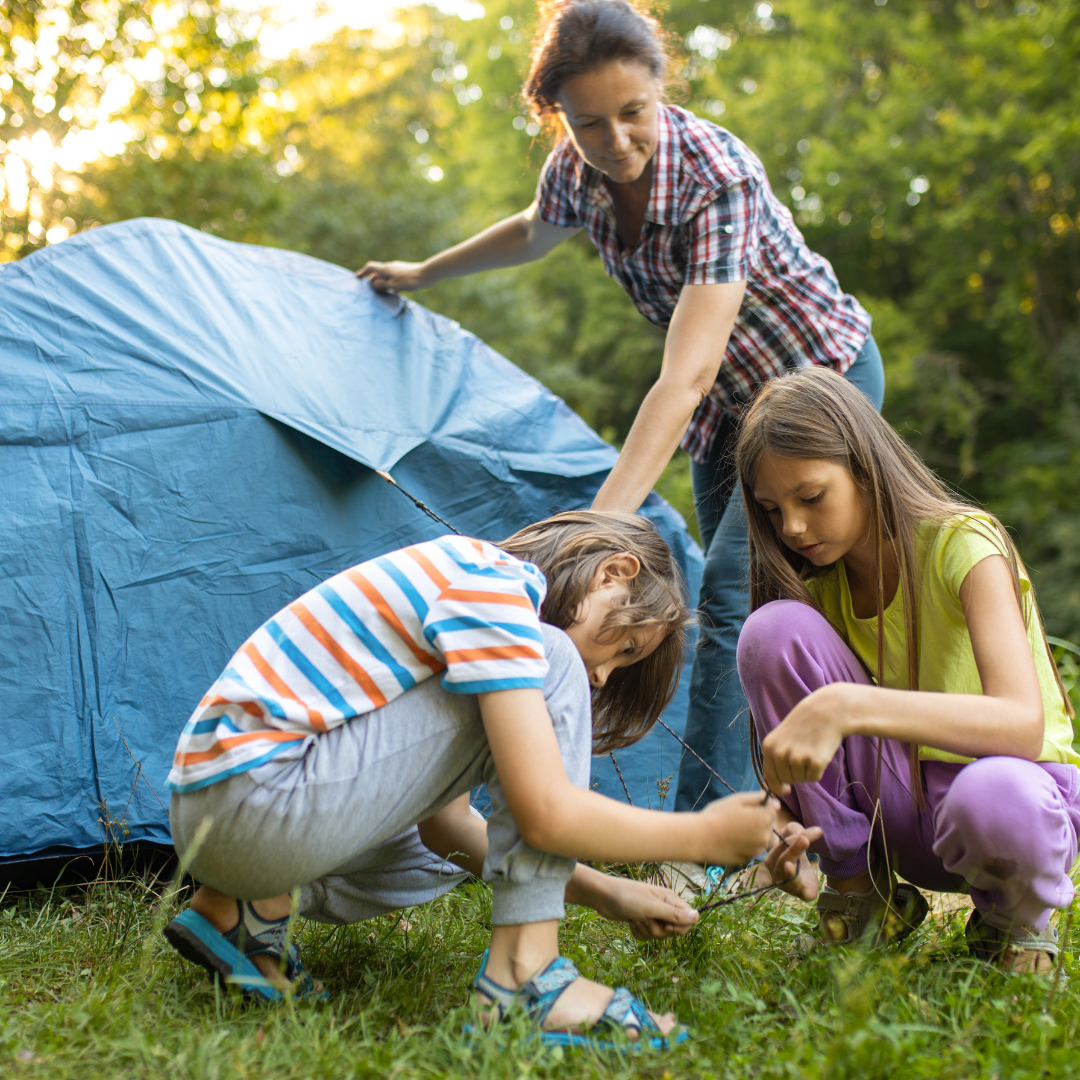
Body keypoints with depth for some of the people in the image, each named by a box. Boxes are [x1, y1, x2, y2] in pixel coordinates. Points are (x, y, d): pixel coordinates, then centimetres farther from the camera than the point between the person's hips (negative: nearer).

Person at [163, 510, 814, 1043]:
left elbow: (442, 817, 19)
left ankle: (242, 909, 12)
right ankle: (523, 970, -9)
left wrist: (604, 893, 17)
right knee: (549, 667, -11)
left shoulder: (462, 582, 18)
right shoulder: (488, 584, -12)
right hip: (256, 802, -11)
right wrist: (703, 836, -5)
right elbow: (545, 813, -20)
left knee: (449, 856, 35)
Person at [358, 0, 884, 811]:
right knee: (752, 615, 9)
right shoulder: (577, 170, -13)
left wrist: (603, 519, -49)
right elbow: (533, 234, 14)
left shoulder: (718, 178, -34)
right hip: (731, 405, 7)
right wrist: (424, 273, 25)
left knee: (729, 601, -18)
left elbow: (685, 374, -41)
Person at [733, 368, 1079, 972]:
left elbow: (1023, 724, -35)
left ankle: (1015, 910, -4)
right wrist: (784, 828, -26)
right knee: (775, 628, -20)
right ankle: (861, 892, -8)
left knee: (997, 797, -44)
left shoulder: (964, 543, -18)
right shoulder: (819, 581, -2)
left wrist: (847, 706, -47)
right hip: (897, 798, 4)